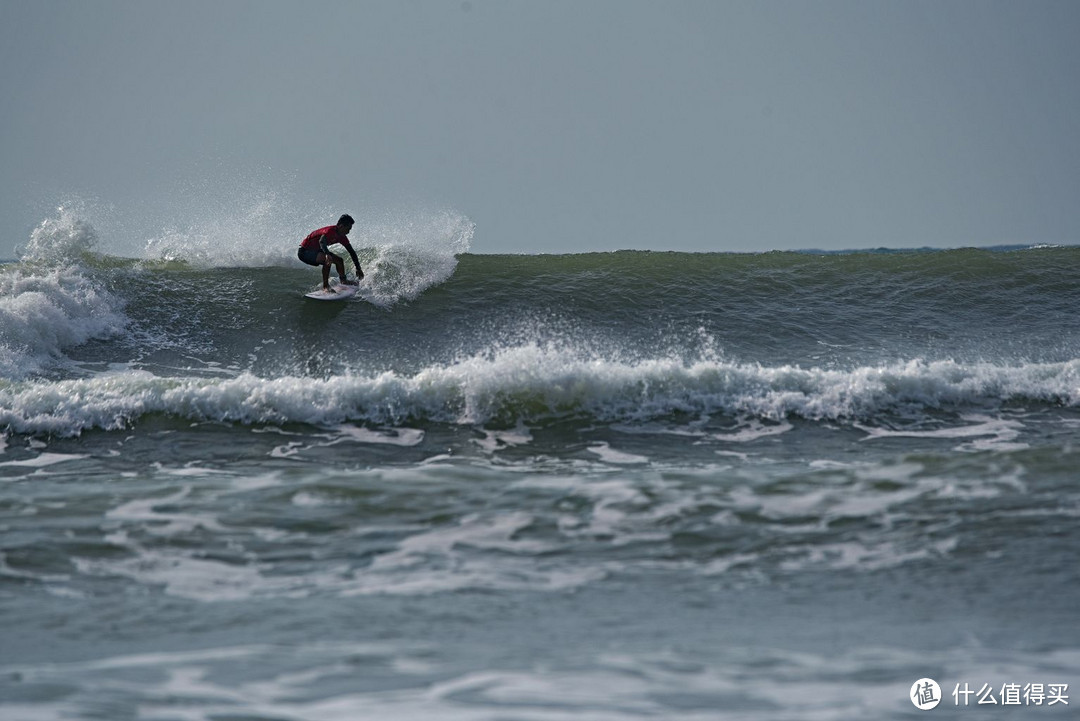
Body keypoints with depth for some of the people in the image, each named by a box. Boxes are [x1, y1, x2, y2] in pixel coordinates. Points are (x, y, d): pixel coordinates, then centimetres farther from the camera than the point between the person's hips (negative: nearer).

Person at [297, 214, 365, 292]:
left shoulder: (341, 237, 0)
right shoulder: (330, 230, -27)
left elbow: (351, 252, 9)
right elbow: (321, 241, -47)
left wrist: (358, 269, 9)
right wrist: (327, 254, -65)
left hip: (315, 251, 10)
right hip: (304, 251, -10)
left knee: (339, 260, 13)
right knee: (328, 259, -31)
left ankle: (343, 280, 24)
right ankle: (325, 286, -27)